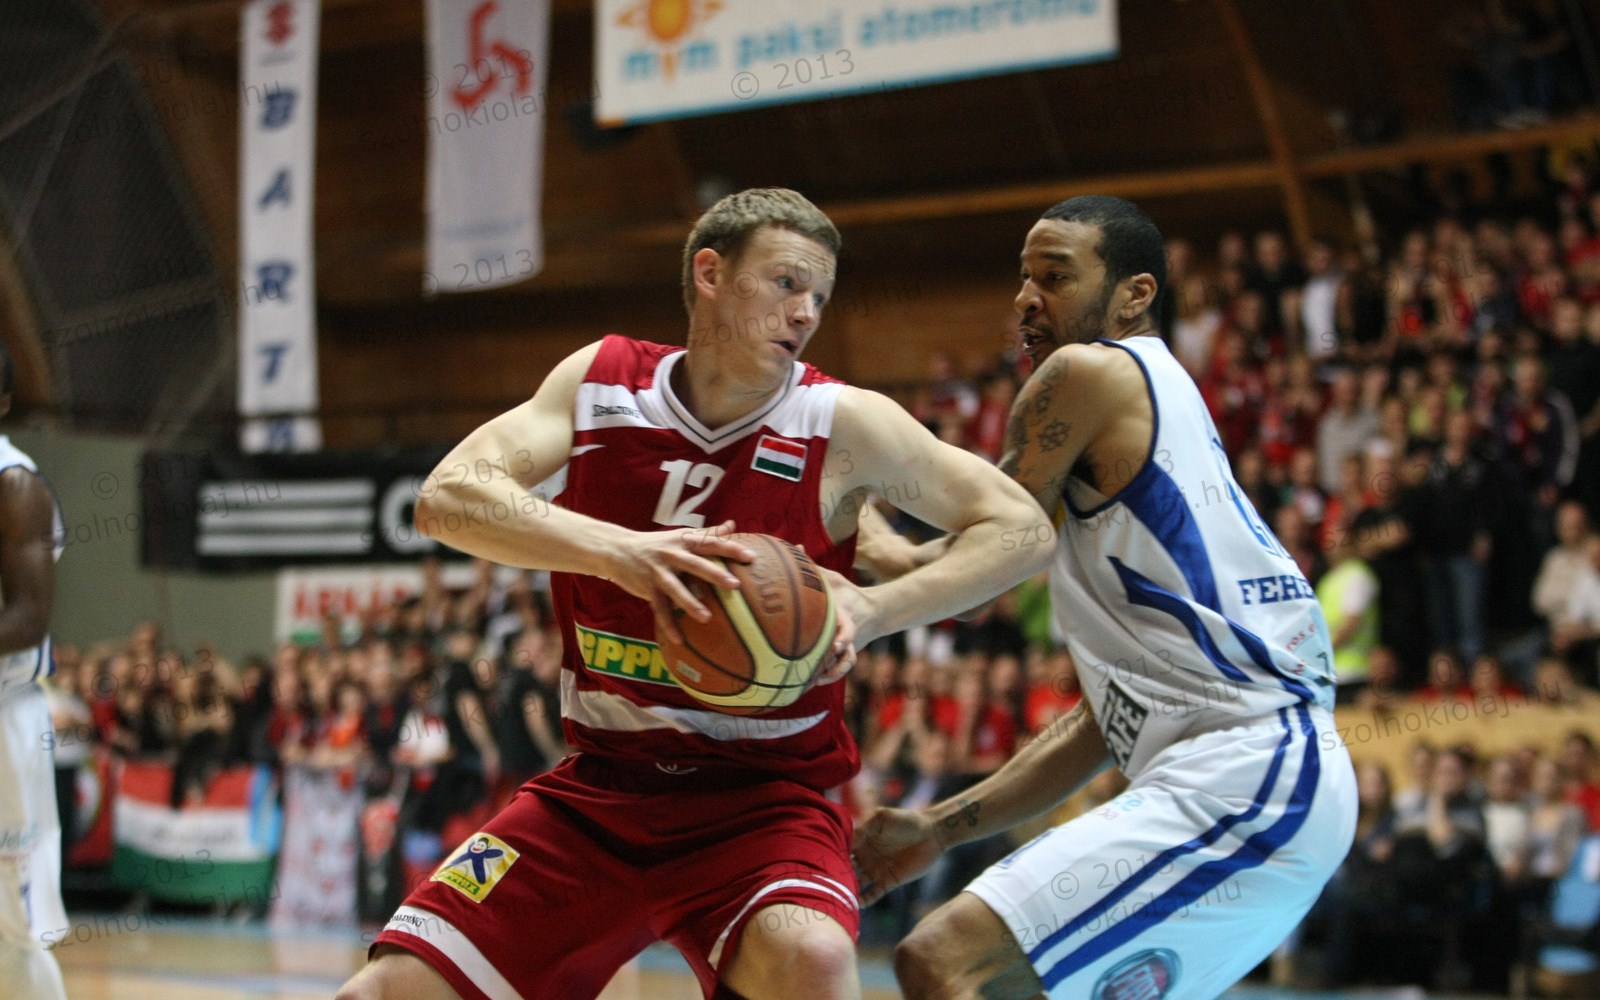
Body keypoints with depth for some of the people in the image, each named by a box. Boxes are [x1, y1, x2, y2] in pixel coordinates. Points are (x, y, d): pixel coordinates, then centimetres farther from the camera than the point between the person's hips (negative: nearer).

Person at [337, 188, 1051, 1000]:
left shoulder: (843, 425, -9)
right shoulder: (600, 381, -2)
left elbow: (1022, 529, -6)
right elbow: (447, 497, -13)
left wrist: (870, 610, -21)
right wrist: (615, 551, -30)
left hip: (761, 801, -3)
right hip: (599, 788, 3)